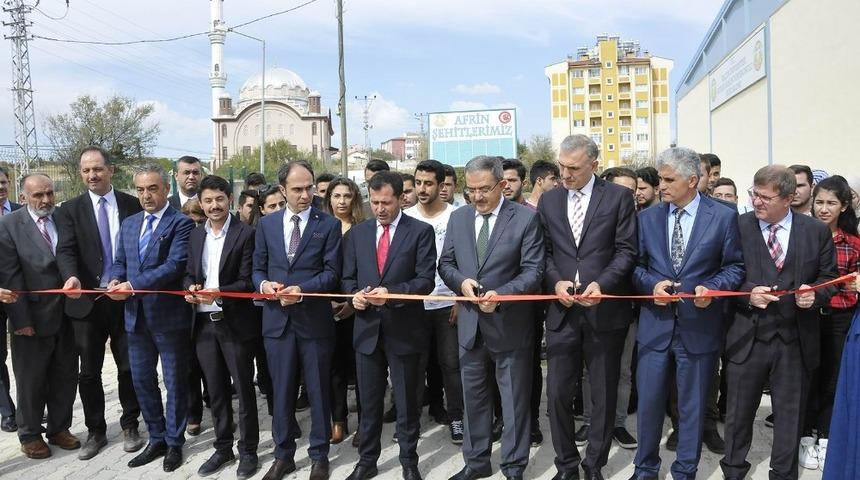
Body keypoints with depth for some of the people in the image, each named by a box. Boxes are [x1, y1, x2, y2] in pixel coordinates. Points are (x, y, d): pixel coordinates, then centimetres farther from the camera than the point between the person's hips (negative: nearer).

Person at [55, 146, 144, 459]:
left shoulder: (132, 205, 2)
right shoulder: (71, 209, 2)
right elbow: (66, 250, -10)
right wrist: (71, 277, -30)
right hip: (87, 301, 1)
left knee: (128, 367, 9)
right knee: (89, 372, 10)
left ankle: (129, 426, 26)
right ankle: (95, 431, 25)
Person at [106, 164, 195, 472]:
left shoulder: (181, 223, -9)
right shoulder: (128, 224, 14)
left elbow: (175, 265, -19)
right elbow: (120, 261, 15)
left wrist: (132, 285, -23)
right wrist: (115, 281, -8)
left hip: (169, 315, -6)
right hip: (136, 316, 7)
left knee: (175, 382, 6)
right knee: (142, 381, 15)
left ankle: (174, 443, 21)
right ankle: (156, 439, 30)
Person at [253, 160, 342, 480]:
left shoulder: (329, 225, -2)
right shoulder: (266, 224, 8)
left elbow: (331, 272, -7)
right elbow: (257, 268, 10)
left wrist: (301, 290, -20)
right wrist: (264, 284, -12)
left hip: (315, 319, -2)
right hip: (277, 319, 3)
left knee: (318, 391, 8)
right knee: (281, 391, 12)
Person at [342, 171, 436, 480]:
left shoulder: (420, 231, -5)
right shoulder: (357, 233, 8)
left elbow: (426, 280, -11)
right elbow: (347, 277, 10)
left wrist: (391, 293, -24)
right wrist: (354, 294, -12)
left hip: (404, 329, -3)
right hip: (367, 327, 3)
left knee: (406, 402, 10)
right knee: (368, 401, 14)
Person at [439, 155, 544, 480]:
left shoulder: (526, 218, -9)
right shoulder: (458, 218, 6)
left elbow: (533, 271, -12)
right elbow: (446, 264, 10)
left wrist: (501, 294, -26)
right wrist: (461, 282, -12)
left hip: (510, 325, -4)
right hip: (470, 323, 5)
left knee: (514, 399, 9)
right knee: (473, 397, 16)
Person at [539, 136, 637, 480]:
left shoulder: (618, 196, 0)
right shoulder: (549, 201, 10)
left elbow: (626, 250, -4)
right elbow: (544, 252, 9)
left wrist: (602, 284, -18)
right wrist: (555, 282, -9)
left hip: (605, 310, -2)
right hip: (562, 310, 3)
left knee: (604, 395, 9)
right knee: (558, 393, 5)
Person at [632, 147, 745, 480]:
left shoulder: (723, 217, -3)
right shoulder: (648, 217, 5)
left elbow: (734, 266, 1)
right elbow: (636, 265, 8)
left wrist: (711, 288, -16)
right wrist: (652, 284, -11)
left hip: (699, 325, -2)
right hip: (655, 324, 2)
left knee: (693, 405, 10)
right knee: (648, 401, 9)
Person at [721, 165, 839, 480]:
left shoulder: (817, 231, 1)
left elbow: (829, 277, 8)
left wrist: (815, 294, -13)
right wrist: (748, 293, -18)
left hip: (796, 339, 1)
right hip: (748, 336, -1)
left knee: (790, 415, 13)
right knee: (739, 412, 13)